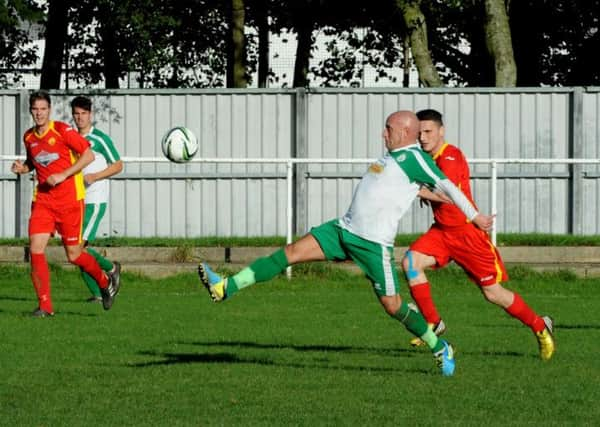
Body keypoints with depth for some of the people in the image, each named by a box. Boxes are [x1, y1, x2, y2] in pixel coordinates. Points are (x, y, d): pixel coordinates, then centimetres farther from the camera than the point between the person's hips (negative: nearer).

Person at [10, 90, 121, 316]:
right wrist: (23, 168, 2)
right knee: (35, 249, -11)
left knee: (73, 255, 0)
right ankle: (45, 305, -4)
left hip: (70, 200, -4)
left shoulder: (62, 131, -10)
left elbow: (88, 155, -11)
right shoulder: (29, 137, 7)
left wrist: (63, 175, -18)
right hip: (43, 201, 5)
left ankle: (106, 282, 29)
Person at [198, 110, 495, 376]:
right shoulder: (393, 157, 17)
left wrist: (475, 217, -6)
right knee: (292, 252, -3)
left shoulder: (413, 158, -9)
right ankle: (226, 288, -7)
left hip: (374, 244, -8)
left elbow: (446, 186, -9)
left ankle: (440, 349, 16)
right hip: (344, 230, 8)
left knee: (392, 305, -4)